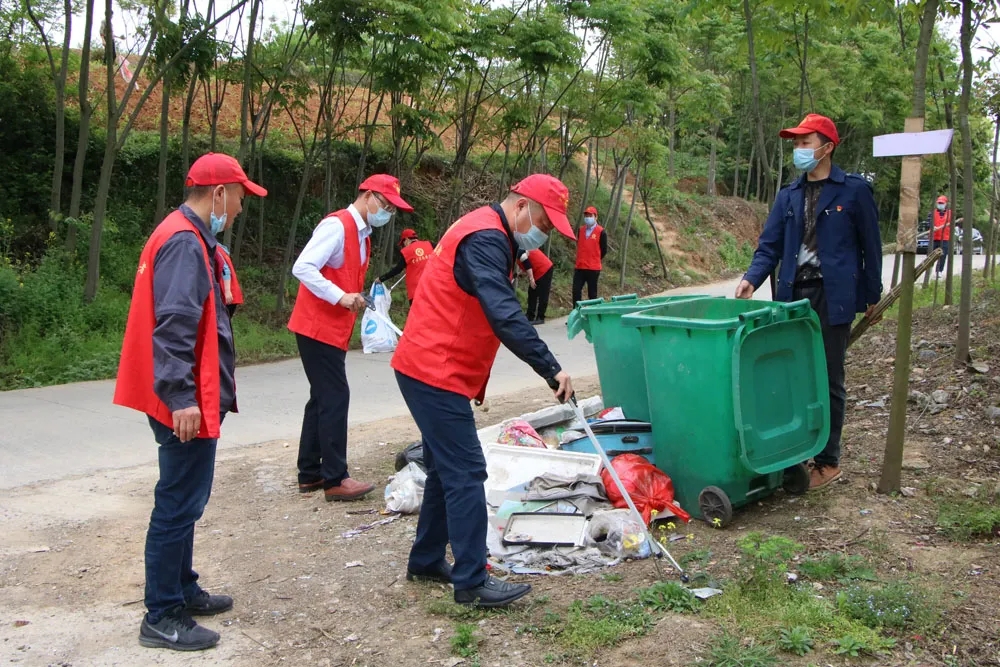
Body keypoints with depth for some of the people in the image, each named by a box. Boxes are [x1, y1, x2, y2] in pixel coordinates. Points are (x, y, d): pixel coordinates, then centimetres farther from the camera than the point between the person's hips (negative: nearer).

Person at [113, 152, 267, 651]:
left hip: (190, 399, 11)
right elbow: (174, 325, -25)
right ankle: (162, 618, 7)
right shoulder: (184, 242, -17)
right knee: (179, 505, -3)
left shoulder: (188, 237, 16)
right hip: (187, 402, -11)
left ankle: (182, 591, 32)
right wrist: (181, 396, -28)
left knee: (183, 501, 19)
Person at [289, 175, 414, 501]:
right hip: (317, 327, -10)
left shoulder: (362, 234, 14)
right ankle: (335, 480, -1)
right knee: (334, 398, -8)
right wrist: (341, 297, -26)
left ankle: (310, 474, 20)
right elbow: (302, 268, -23)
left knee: (324, 398, 12)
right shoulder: (336, 225, -15)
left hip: (334, 329, 10)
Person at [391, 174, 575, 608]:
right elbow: (505, 316, -29)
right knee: (466, 474, -7)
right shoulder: (486, 239, -18)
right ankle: (472, 582, -1)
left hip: (429, 369, 11)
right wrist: (551, 368, -30)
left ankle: (426, 560, 28)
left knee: (446, 469, 17)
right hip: (437, 374, -11)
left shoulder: (486, 235, 17)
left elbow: (497, 309, 21)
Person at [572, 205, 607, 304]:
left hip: (593, 268, -4)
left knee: (592, 293, 5)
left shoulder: (601, 232, -7)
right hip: (579, 267, 4)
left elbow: (604, 250, -2)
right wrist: (583, 258, 13)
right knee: (576, 290, -1)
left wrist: (594, 260, 6)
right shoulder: (580, 230, 8)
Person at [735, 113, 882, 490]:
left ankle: (828, 461, 12)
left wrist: (871, 295, 3)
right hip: (793, 296, 4)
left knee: (828, 379, 3)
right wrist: (752, 279, -11)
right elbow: (770, 245, 6)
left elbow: (870, 246, 1)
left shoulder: (854, 191, -1)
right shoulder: (789, 196, 11)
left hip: (832, 297, -4)